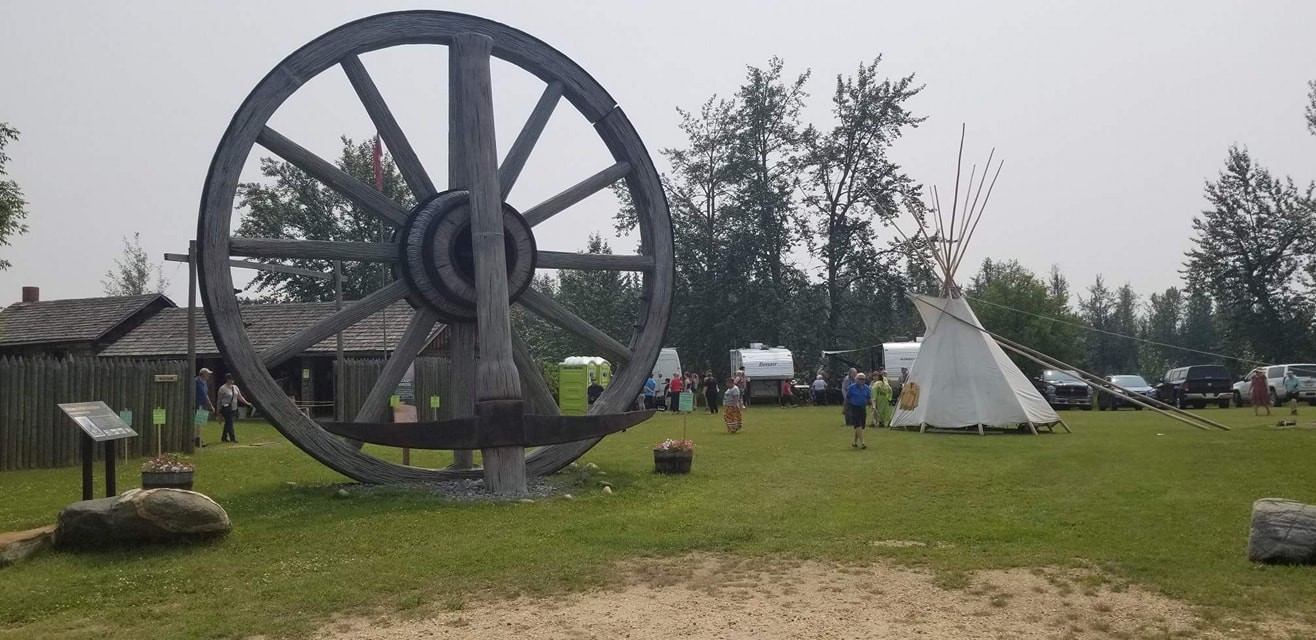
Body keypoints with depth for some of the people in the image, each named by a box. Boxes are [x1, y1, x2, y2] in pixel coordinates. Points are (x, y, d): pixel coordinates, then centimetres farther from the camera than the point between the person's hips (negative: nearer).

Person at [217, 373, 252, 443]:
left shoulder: (235, 387, 12)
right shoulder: (222, 388, -8)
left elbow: (240, 397, 15)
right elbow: (219, 400, -4)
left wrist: (247, 403, 6)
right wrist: (219, 410, -4)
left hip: (234, 408, 7)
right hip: (226, 408, -7)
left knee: (228, 423, 11)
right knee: (229, 423, -10)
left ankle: (224, 437, 20)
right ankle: (232, 438, -11)